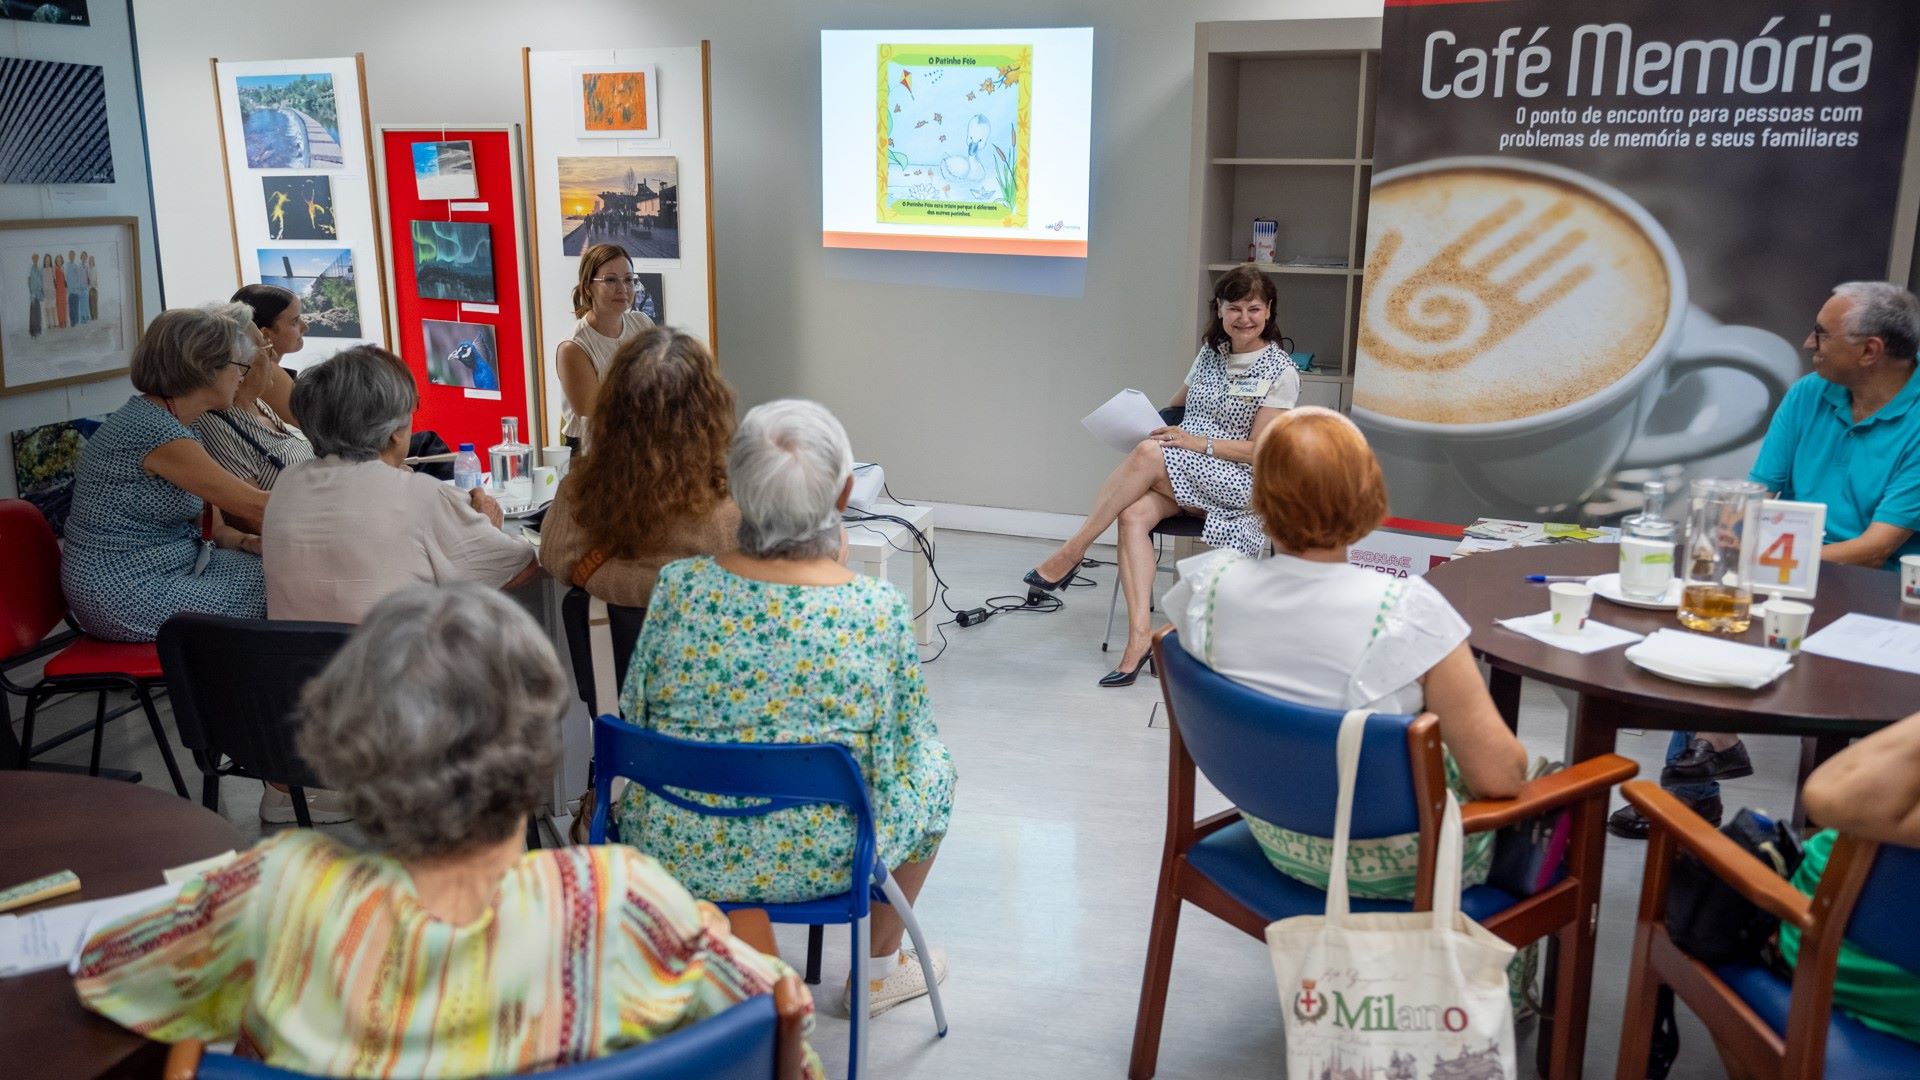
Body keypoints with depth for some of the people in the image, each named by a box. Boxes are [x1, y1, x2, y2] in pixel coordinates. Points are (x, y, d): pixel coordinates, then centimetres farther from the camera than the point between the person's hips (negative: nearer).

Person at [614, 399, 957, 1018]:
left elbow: (633, 724, -1)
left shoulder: (680, 586, -14)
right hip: (816, 864, -2)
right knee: (932, 764, 25)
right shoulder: (877, 610, -19)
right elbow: (903, 746, -4)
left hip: (676, 854, 3)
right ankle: (879, 971, 39)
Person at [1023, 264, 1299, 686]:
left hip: (1238, 482, -5)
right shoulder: (1211, 351, 14)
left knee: (1148, 453, -33)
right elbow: (1178, 405, 27)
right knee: (1133, 515, -29)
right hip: (1181, 477, 6)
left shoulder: (1280, 371, -4)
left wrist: (1196, 441, -18)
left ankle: (1072, 551, -25)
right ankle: (1140, 633, -36)